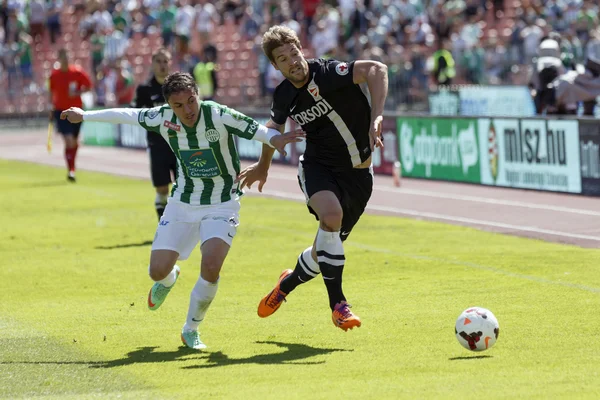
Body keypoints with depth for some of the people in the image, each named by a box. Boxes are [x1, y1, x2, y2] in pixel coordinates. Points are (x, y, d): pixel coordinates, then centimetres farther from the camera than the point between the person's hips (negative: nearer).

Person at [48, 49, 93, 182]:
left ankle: (72, 167, 34)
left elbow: (88, 86, 2)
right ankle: (71, 170, -15)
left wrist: (78, 92, -16)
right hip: (61, 110, -1)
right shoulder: (54, 75, -3)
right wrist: (52, 110, 11)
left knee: (75, 141, 12)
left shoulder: (77, 72, -6)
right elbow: (52, 92, 10)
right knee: (69, 140, -16)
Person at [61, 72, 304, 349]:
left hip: (222, 204, -3)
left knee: (211, 266, -23)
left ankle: (191, 330, 1)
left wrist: (274, 138, -56)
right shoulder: (163, 119, -11)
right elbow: (128, 115, 5)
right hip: (183, 203, 3)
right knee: (158, 271, -3)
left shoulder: (219, 116, -23)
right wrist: (85, 116, 16)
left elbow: (255, 129, -32)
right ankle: (169, 279, 39)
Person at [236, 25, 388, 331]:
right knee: (331, 215, -31)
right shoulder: (283, 96, -2)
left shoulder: (327, 73, -20)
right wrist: (263, 165, 33)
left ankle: (288, 283, 40)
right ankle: (337, 304, -21)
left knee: (327, 249, 7)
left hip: (357, 174, -1)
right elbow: (275, 126, 21)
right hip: (317, 166, 1)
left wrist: (375, 118, -42)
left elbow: (376, 69, -33)